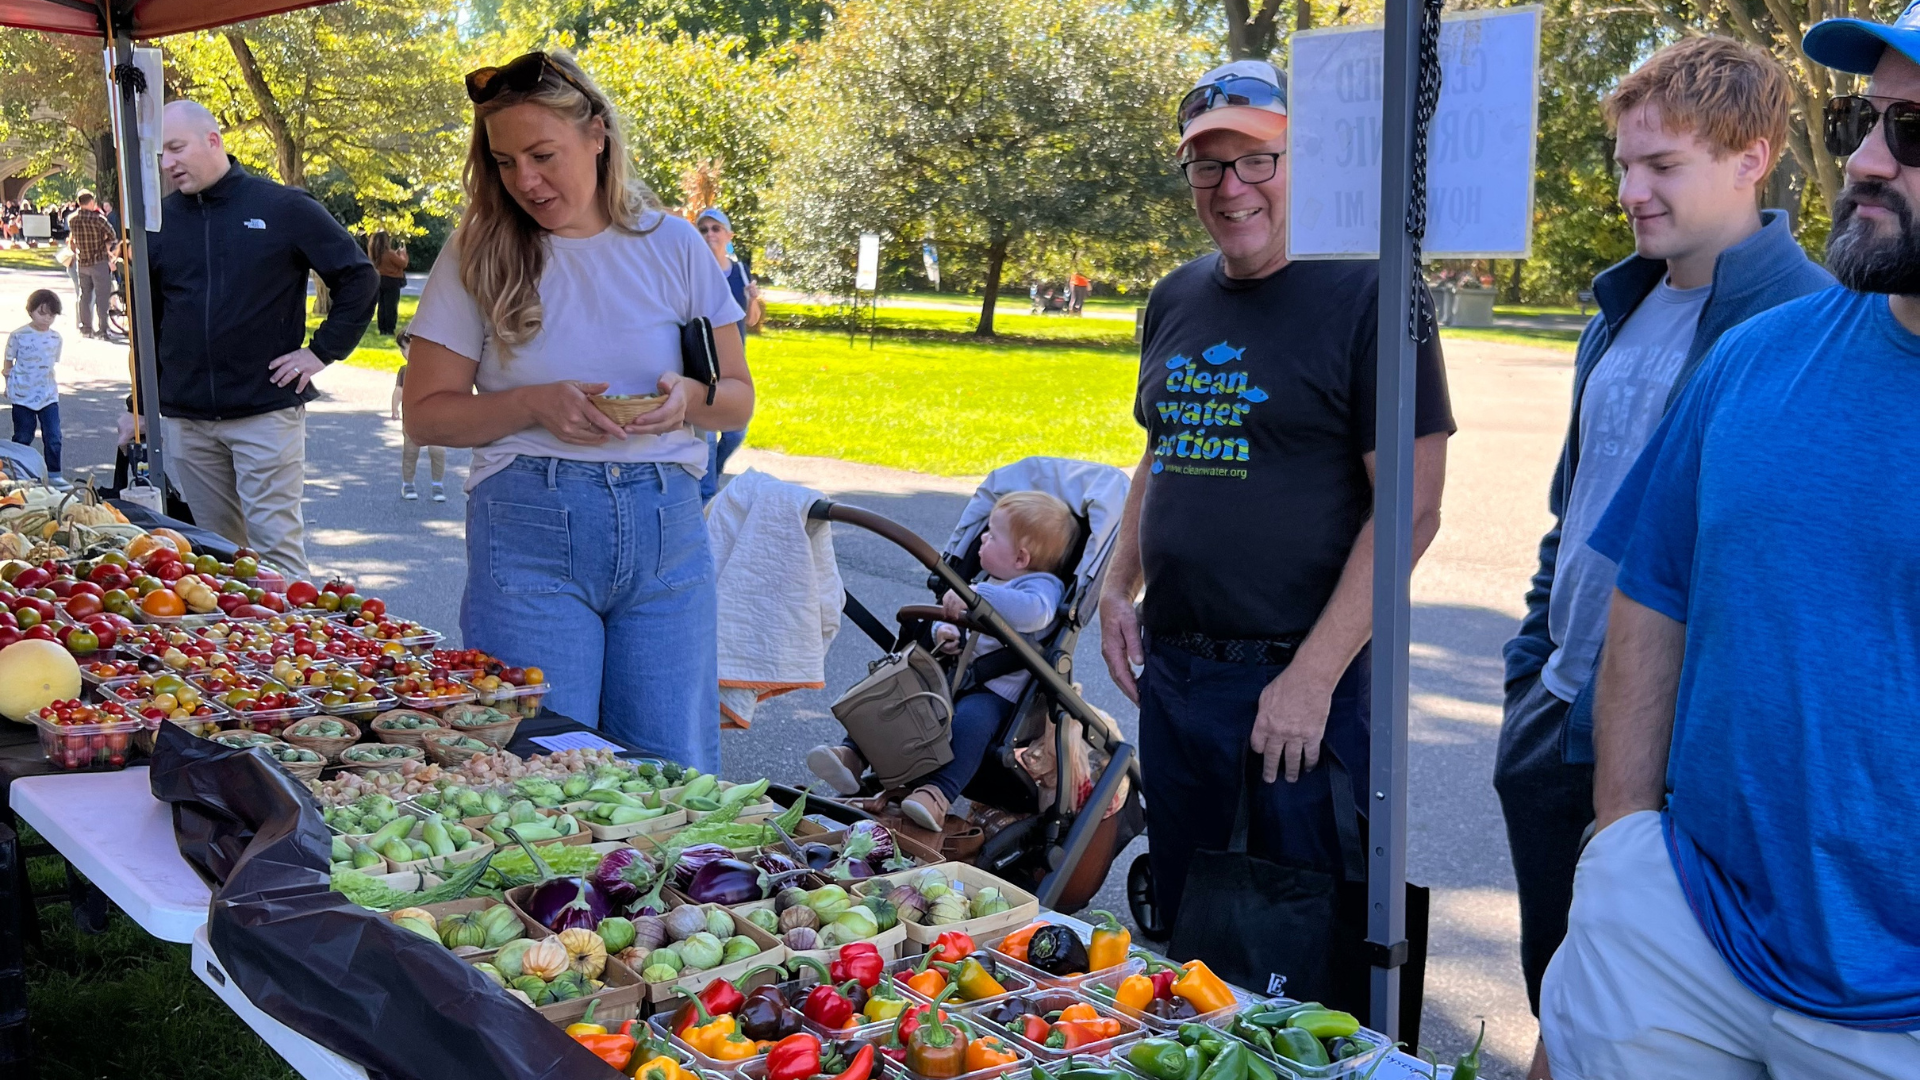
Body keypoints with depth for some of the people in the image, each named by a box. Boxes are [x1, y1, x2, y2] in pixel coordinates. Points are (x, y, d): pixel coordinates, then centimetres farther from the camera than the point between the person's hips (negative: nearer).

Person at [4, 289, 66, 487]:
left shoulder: (55, 337, 4)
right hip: (23, 397, -3)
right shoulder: (18, 336, -7)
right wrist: (10, 384, -1)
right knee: (23, 437, 7)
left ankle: (54, 473, 8)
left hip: (49, 396, 3)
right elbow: (8, 364, 3)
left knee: (53, 437, -2)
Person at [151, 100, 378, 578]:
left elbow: (359, 278, 2)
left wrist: (323, 351, -4)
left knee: (276, 545, -5)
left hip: (266, 412, -4)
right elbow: (146, 319, 18)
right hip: (183, 419, 4)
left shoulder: (283, 207, -2)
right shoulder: (162, 220, 9)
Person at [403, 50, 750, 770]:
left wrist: (690, 397, -12)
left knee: (676, 779, 4)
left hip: (666, 530, 2)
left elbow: (738, 399, 11)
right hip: (529, 531, -1)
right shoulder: (479, 256, 2)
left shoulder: (673, 246, 6)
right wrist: (535, 405, -14)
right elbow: (425, 414, 2)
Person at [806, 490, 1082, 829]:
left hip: (993, 691, -9)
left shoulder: (1043, 585, -6)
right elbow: (952, 617, 28)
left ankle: (937, 794, -48)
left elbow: (1035, 612, -31)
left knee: (970, 719, -37)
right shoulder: (987, 582, 24)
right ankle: (853, 756, -7)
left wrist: (977, 596, -40)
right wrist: (942, 630, 1)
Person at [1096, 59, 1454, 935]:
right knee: (1179, 923, 17)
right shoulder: (1177, 299, 11)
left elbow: (1410, 506, -14)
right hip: (1170, 668, 6)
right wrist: (1116, 589, 10)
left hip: (1297, 677, -6)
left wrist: (1314, 675, -18)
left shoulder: (1367, 295, -10)